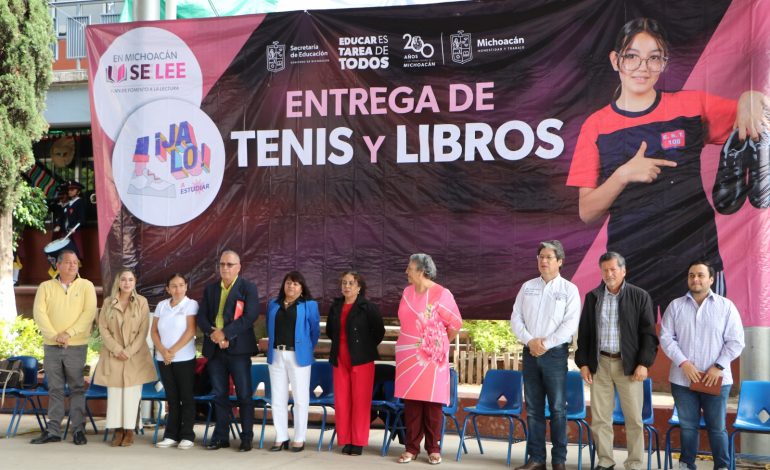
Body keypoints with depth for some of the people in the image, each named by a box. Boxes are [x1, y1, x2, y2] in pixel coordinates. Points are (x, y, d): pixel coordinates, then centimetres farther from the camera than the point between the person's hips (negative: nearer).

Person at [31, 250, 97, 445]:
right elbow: (39, 313, -1)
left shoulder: (86, 286, 3)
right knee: (55, 389, 7)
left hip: (76, 346, -2)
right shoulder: (46, 287, 8)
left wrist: (69, 333, -15)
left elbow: (89, 312, -7)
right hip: (51, 346, 2)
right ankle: (53, 430, 11)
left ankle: (78, 429, 5)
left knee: (77, 388, 0)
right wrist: (54, 335, -13)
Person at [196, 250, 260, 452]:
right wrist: (212, 333, -12)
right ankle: (221, 436, 17)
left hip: (238, 348, -4)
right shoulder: (210, 289, 15)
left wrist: (224, 333, -18)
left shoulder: (248, 288, 0)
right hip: (214, 349, 5)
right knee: (219, 395, 9)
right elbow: (201, 316, 9)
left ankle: (247, 438, 6)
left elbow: (250, 316, -13)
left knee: (244, 395, -2)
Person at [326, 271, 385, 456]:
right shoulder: (335, 307, 10)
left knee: (360, 401, -2)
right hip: (339, 360, 5)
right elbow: (329, 331, 24)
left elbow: (379, 332, -5)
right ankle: (345, 440, 13)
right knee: (341, 401, 4)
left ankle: (358, 442, 6)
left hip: (361, 360, -5)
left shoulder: (368, 307, -6)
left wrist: (366, 347, 1)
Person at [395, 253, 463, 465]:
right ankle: (412, 447, 11)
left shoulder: (441, 294, -10)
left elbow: (456, 324, -2)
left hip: (431, 356, -4)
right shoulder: (407, 292, 7)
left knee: (432, 401, 1)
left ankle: (433, 448, 10)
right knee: (411, 401, 4)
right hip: (407, 355, 4)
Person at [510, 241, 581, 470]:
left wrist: (546, 344, -15)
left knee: (558, 408, -1)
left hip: (555, 354, -4)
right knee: (533, 408, 7)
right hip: (530, 353, 4)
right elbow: (516, 318, 6)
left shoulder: (569, 289, 0)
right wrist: (529, 340, -9)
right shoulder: (527, 287, 11)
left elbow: (570, 324, -9)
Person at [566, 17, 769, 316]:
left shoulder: (691, 105, 2)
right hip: (629, 264, 0)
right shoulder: (596, 126, 2)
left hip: (695, 257, 0)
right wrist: (623, 175, -17)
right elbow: (587, 213, -1)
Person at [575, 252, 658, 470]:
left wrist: (644, 363, -10)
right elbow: (584, 333, 10)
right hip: (600, 363, 3)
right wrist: (583, 363, 4)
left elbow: (648, 333, -2)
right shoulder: (592, 297, 7)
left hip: (629, 364, -2)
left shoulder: (640, 296, -1)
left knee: (634, 418, 2)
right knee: (599, 417, 6)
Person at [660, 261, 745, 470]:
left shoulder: (726, 306, 1)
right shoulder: (675, 306, 5)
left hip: (715, 379, -1)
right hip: (683, 379, 1)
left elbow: (735, 341, -1)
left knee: (717, 427, 4)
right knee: (688, 425, 8)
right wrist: (683, 363, -11)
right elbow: (666, 337, 1)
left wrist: (718, 367, -10)